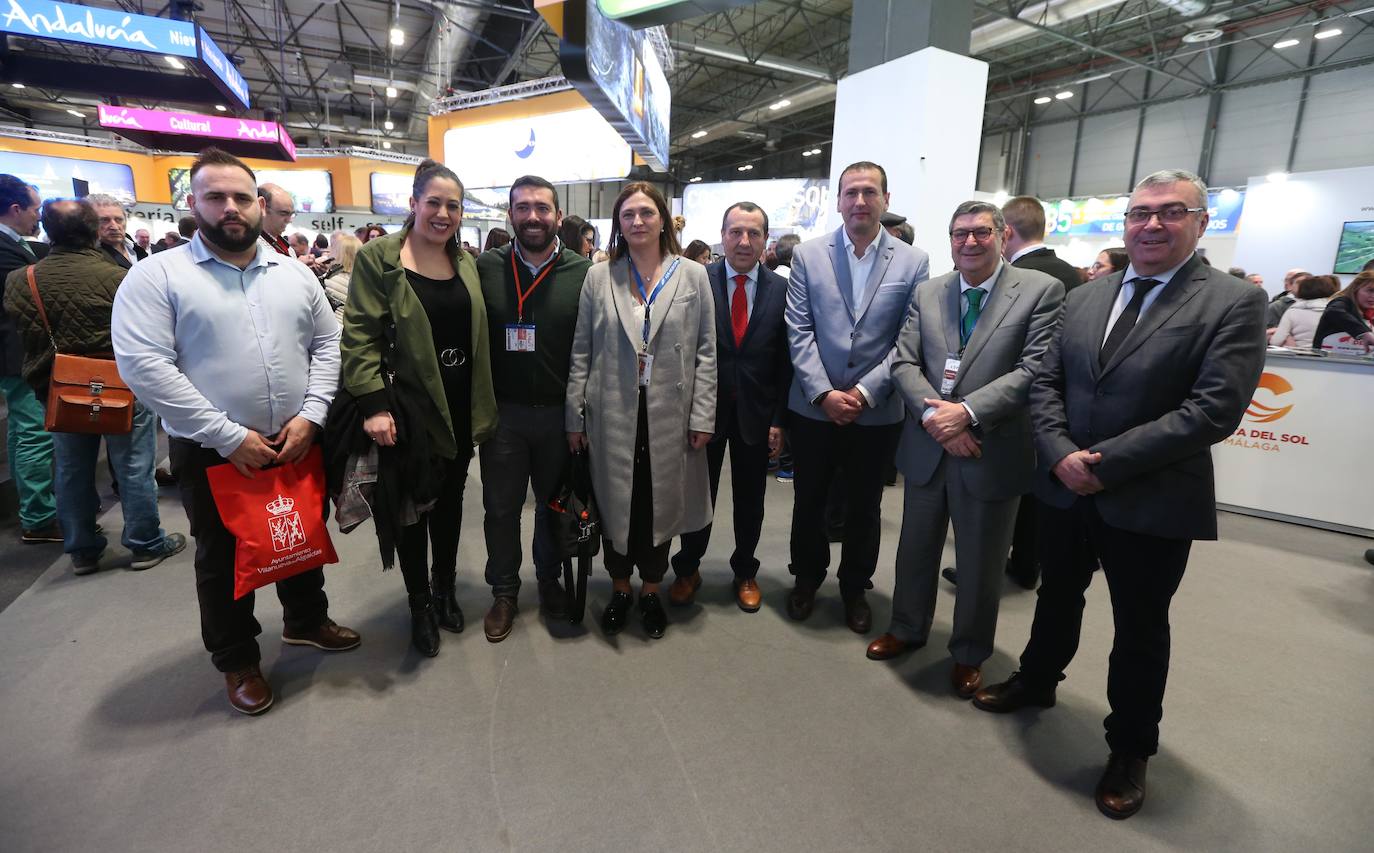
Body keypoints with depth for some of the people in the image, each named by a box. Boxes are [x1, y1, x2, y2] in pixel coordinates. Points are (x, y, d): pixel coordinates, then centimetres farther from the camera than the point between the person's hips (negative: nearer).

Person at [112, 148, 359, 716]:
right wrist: (229, 436, -19)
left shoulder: (295, 274, 5)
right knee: (223, 560, 13)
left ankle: (306, 620, 44)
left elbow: (327, 344, 4)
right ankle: (237, 661, 34)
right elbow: (143, 365, -15)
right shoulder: (157, 276, -7)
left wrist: (310, 416, -9)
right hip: (213, 454, -3)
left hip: (297, 444, 4)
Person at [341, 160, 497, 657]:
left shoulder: (465, 261, 8)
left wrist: (482, 405, 8)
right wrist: (373, 405, -21)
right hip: (408, 409, -4)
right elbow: (360, 336, -12)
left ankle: (445, 589, 37)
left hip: (460, 408, 5)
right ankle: (420, 604, 28)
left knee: (449, 503, 17)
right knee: (413, 508, 9)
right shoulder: (378, 258, -8)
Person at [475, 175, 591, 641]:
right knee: (500, 507, 12)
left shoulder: (583, 272, -4)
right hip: (502, 411, 1)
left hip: (560, 412, 0)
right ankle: (504, 591, 33)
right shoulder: (485, 267, -1)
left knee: (554, 504, 16)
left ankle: (549, 581, 38)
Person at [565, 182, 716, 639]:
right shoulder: (598, 276, 3)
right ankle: (620, 588, 33)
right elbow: (580, 352, 4)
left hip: (670, 415, 0)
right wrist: (574, 415, 0)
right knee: (615, 503, 10)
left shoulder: (693, 276, 2)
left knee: (660, 504, 10)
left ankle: (651, 590, 32)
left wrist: (702, 417, -5)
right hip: (612, 414, 1)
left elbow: (705, 352, 0)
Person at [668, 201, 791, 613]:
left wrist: (779, 420, -4)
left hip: (756, 413, 1)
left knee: (750, 500, 15)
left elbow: (786, 361, -1)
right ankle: (688, 569, 34)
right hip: (705, 408, -1)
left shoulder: (782, 289, -1)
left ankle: (745, 572, 36)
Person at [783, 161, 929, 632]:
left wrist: (865, 392, -13)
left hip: (877, 412, 0)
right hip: (813, 407, 0)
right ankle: (806, 578, 38)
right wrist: (823, 393, -14)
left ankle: (855, 588, 36)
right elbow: (798, 332, -5)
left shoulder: (914, 262, 0)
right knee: (809, 501, 15)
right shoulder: (808, 255, 0)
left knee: (864, 507, 15)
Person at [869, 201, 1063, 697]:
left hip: (992, 451, -3)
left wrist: (967, 411, -22)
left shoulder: (1041, 290, -4)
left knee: (980, 563, 13)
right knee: (916, 548, 18)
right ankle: (907, 629, 42)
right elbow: (904, 362, -1)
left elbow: (1034, 369, -14)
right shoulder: (927, 292, 6)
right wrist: (931, 412, -17)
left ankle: (969, 654, 35)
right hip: (927, 447, 3)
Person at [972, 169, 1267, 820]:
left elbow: (1214, 409, -18)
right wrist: (1060, 454, -13)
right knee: (1057, 597, 22)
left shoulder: (1234, 302, -8)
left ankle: (1130, 748, 35)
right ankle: (1036, 681, 47)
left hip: (1153, 503, -4)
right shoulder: (1083, 298, 7)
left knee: (1140, 630, 13)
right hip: (1064, 491, 4)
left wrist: (1107, 464, -21)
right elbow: (1045, 383, 3)